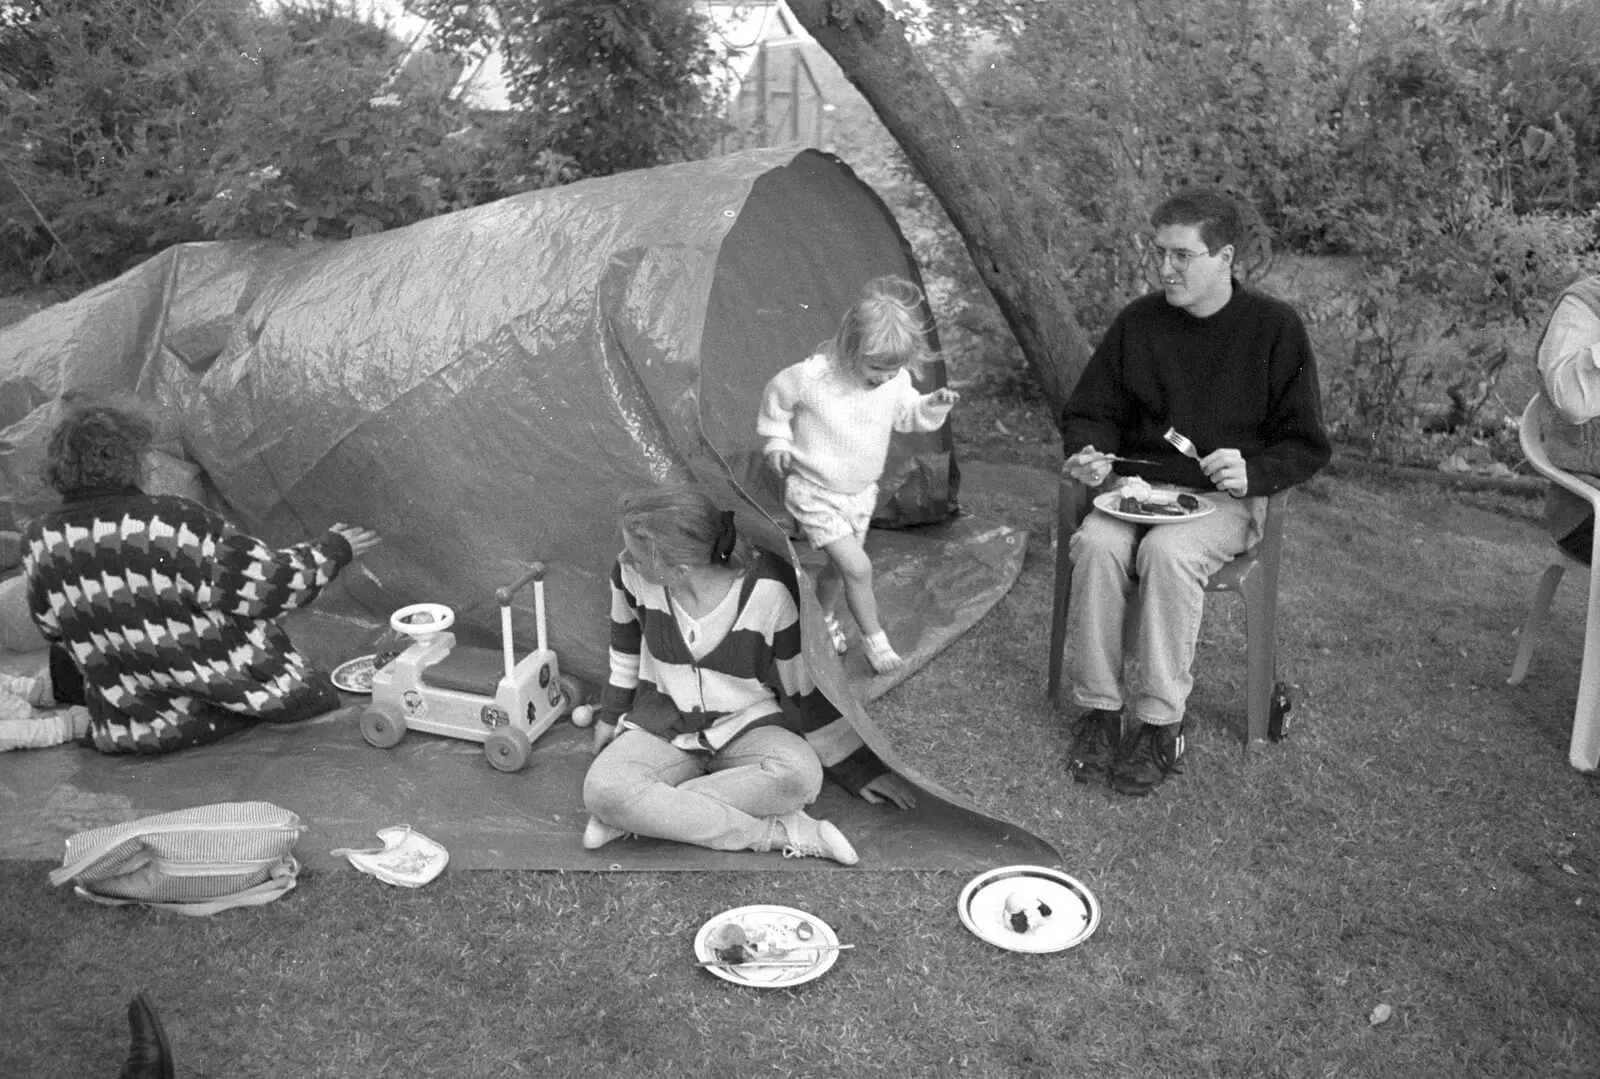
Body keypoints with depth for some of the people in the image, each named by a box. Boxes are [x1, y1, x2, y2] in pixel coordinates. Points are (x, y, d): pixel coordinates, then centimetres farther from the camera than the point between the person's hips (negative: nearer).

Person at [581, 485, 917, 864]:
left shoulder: (768, 591, -27)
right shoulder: (631, 574, -18)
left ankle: (640, 814, -22)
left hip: (747, 726, -2)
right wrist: (611, 716, 17)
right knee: (602, 789, -30)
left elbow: (807, 684, -13)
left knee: (800, 775, -36)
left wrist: (858, 768, -5)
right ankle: (777, 832, -24)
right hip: (663, 725, 2)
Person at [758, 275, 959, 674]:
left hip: (861, 492, 5)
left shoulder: (897, 379, -13)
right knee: (858, 567, -13)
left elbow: (905, 414, 7)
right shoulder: (812, 377, -28)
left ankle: (821, 616, 47)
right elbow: (775, 397, -7)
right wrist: (777, 439, -4)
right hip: (815, 493, -5)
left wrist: (933, 407, -11)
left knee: (840, 566, 18)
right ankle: (874, 638, 8)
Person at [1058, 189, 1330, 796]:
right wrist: (1087, 453, -9)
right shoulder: (1139, 322, 4)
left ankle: (1160, 724, -21)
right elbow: (1090, 411, 13)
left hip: (1226, 497, -3)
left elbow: (1305, 445, 1)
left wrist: (1252, 472, -18)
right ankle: (1099, 709, -15)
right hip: (1137, 484, 3)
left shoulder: (1274, 328, -3)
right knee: (1096, 544, -29)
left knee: (1168, 552, -34)